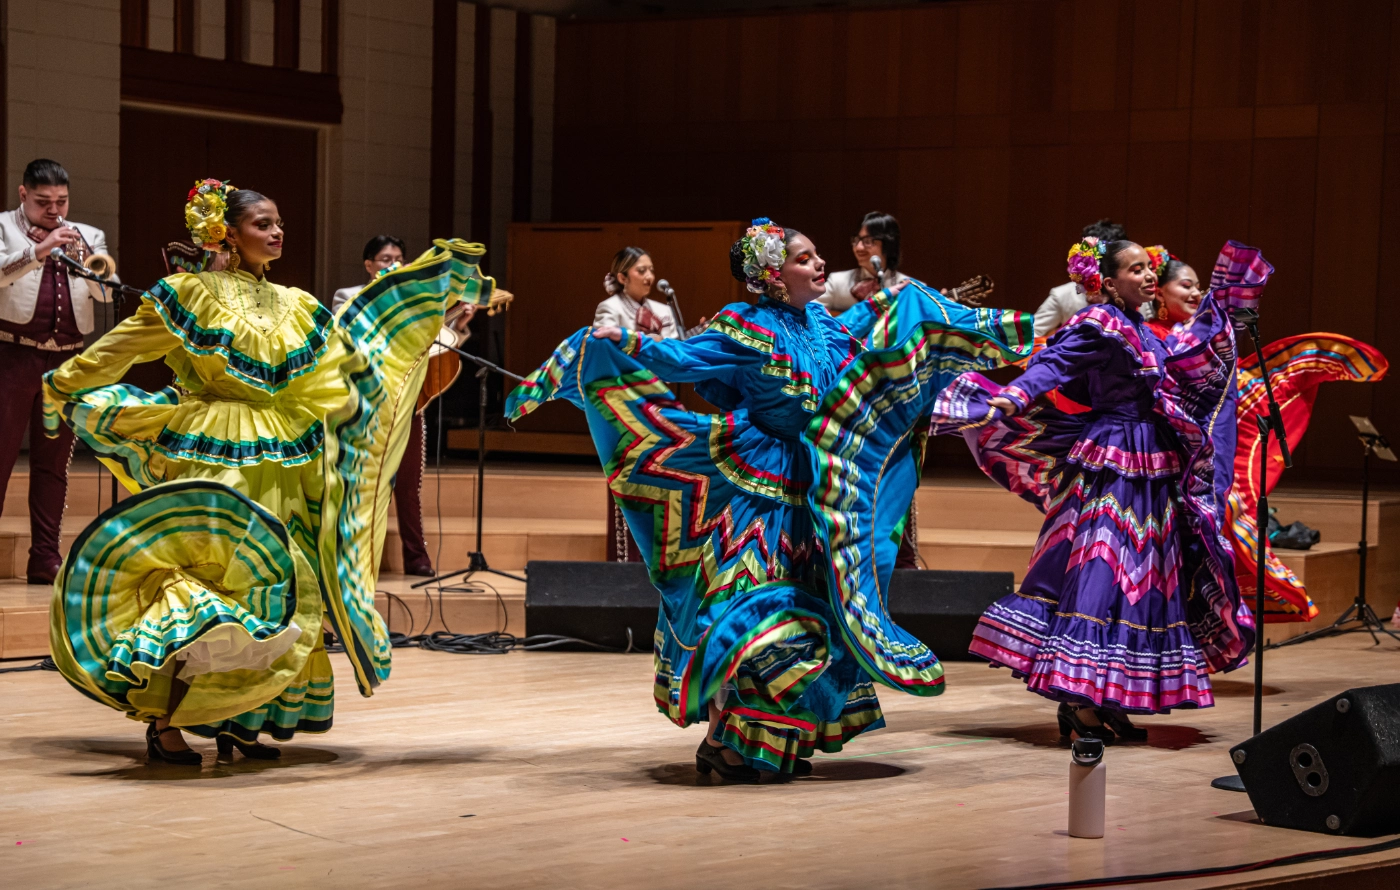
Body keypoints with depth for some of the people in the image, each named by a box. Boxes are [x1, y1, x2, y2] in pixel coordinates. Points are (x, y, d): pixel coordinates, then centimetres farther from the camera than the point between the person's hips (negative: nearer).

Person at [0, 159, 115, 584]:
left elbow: (106, 292, 5)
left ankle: (45, 559, 8)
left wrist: (87, 258, -12)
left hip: (66, 360, 4)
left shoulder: (87, 236, 15)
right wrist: (38, 250, -22)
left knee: (53, 462, 5)